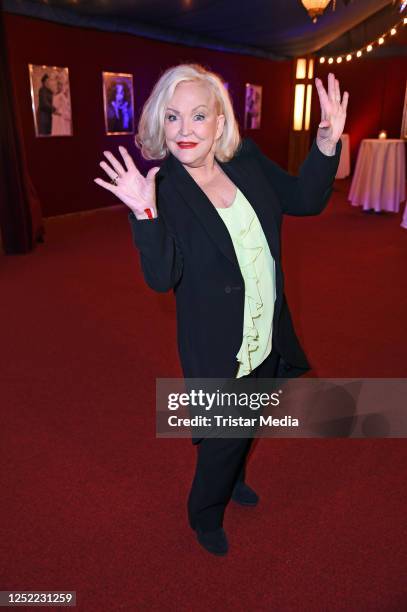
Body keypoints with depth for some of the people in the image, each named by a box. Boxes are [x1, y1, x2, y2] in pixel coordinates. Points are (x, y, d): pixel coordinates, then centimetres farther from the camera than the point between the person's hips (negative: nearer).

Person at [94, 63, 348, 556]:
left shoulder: (248, 161, -4)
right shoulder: (161, 185, -18)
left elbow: (307, 200, 4)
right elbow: (162, 277, -25)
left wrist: (327, 143, -10)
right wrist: (146, 215, -39)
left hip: (267, 335, 6)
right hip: (218, 346, -5)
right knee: (224, 437, 12)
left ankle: (233, 479, 60)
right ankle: (205, 516, 44)